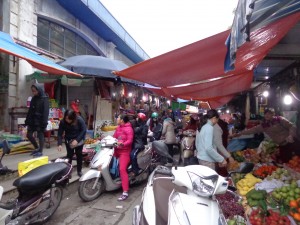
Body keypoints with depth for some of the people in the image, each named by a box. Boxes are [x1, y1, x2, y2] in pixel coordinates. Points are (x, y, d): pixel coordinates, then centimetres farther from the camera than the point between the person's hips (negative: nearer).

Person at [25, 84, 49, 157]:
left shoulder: (44, 99, -10)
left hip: (40, 120, -7)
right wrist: (27, 120, 11)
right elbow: (30, 110, 15)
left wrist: (44, 123, -20)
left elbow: (46, 112, -15)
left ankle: (40, 151, 13)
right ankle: (37, 148, 27)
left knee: (40, 135, 1)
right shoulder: (33, 99, 11)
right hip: (32, 120, 7)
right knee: (29, 135, 9)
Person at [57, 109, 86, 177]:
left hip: (79, 140, -1)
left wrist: (77, 140, -30)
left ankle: (79, 171, 19)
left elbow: (84, 130, -22)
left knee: (79, 154, 5)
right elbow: (60, 133, -18)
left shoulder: (79, 120, -26)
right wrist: (59, 144, -30)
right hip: (69, 140, 1)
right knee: (69, 155, -1)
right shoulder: (62, 122, -20)